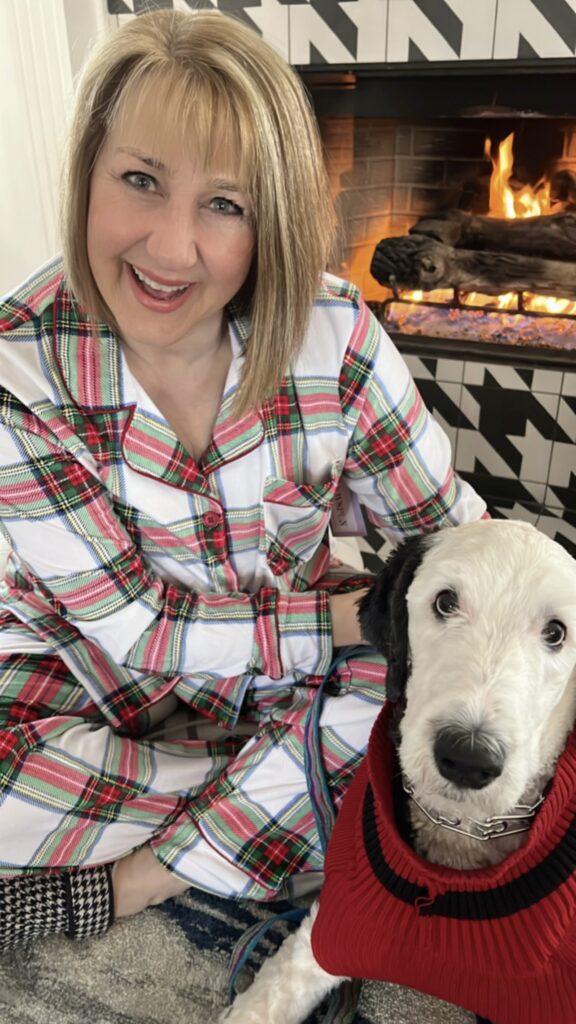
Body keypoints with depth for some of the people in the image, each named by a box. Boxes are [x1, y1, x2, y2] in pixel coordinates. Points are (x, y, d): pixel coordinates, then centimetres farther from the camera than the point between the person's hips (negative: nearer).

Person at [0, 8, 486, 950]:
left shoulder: (333, 334, -17)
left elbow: (453, 530, -6)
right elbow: (136, 628, -20)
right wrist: (367, 613, -22)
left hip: (297, 646, 4)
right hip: (90, 665, -2)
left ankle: (122, 885, -13)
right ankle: (289, 793, -9)